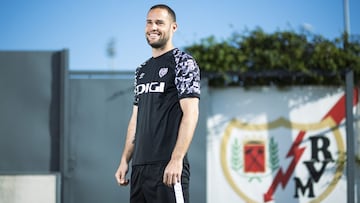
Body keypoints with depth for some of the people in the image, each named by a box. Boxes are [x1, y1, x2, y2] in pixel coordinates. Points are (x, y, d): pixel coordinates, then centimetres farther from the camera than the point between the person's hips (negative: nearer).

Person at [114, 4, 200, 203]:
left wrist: (176, 159, -21)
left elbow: (190, 113, -13)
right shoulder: (142, 70, 20)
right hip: (139, 166, 8)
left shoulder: (183, 63, -4)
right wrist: (125, 160, 14)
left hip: (168, 166, -8)